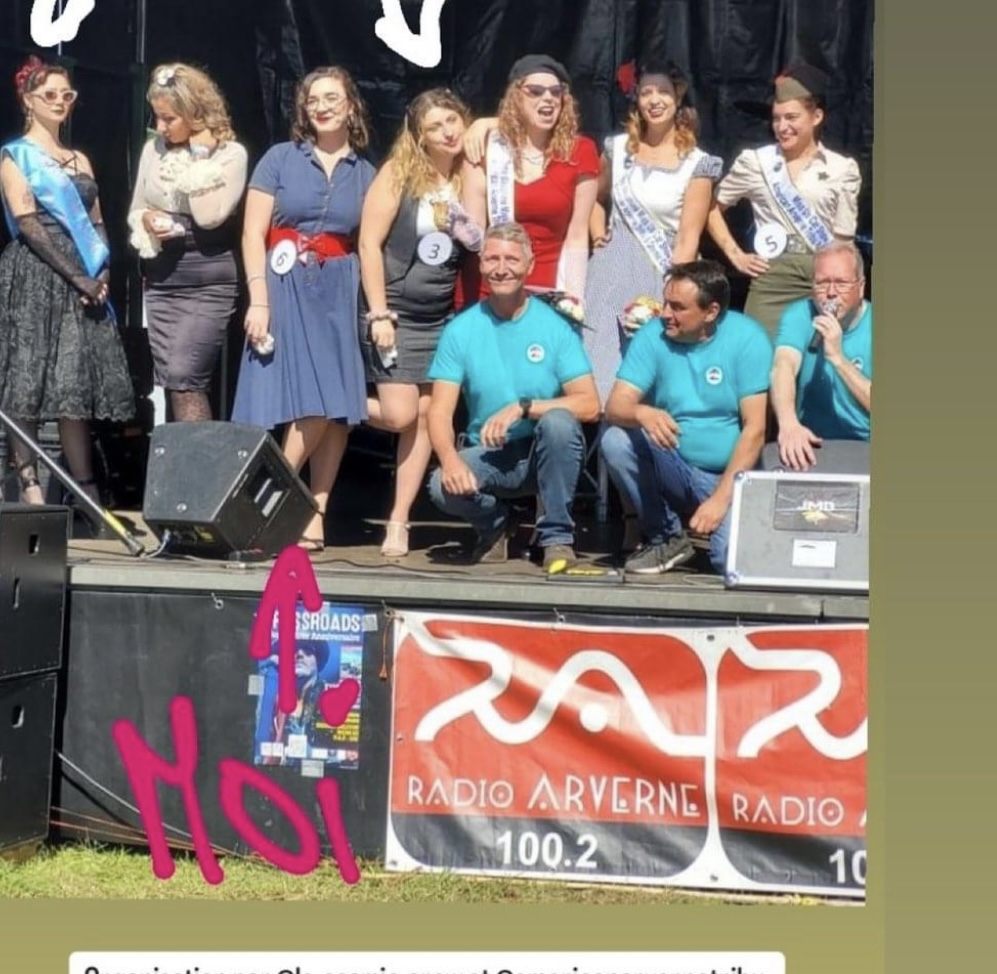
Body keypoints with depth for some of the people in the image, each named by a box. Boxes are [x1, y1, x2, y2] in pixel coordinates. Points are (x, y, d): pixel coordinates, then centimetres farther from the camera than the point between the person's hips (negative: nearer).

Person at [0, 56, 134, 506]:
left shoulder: (80, 160, 19)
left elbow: (97, 224, 16)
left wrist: (101, 273, -3)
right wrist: (77, 276, -14)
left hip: (84, 281, 6)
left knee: (78, 385, 3)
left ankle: (87, 494, 2)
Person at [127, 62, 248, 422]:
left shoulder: (230, 153, -8)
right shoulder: (153, 149, 7)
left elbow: (210, 216, -19)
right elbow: (135, 210, 15)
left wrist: (199, 156, -14)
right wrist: (146, 220, -8)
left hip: (207, 281, -6)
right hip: (160, 278, 6)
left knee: (184, 377, -15)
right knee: (170, 382, 6)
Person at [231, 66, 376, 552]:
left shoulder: (365, 173, 13)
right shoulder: (280, 158, 6)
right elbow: (253, 235, 0)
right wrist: (258, 301, -9)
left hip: (340, 292, 3)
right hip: (286, 286, -3)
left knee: (337, 406, -5)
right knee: (312, 406, -13)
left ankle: (314, 513, 4)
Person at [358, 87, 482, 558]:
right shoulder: (399, 172, -7)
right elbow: (369, 243, -9)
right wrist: (379, 314, -13)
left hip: (442, 319, 4)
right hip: (395, 313, -4)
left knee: (425, 417, 1)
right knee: (399, 415, -12)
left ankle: (398, 521, 8)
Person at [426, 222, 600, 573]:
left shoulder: (554, 326, -5)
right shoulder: (461, 330, -1)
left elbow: (589, 405, -12)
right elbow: (440, 412, -7)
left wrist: (522, 407, -24)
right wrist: (450, 458, -27)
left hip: (546, 454, -1)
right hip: (488, 456, 1)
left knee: (557, 421, -33)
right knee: (443, 486, -29)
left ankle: (557, 536, -12)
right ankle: (494, 527, 8)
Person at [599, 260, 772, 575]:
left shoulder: (747, 339, -10)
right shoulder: (652, 336, -4)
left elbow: (754, 428, -13)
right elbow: (615, 406, -12)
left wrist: (721, 498, -19)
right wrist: (641, 413, -37)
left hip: (729, 475, -3)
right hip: (673, 471, 3)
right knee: (614, 439, -25)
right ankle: (665, 538, -4)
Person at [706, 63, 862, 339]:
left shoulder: (843, 169, 6)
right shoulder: (755, 161, 6)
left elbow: (844, 240, 5)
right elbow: (712, 207, 14)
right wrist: (735, 254, 6)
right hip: (771, 279, 0)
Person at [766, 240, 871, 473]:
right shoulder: (800, 315, -1)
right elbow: (784, 367, -20)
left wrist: (838, 358, -25)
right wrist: (788, 424, -39)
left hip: (864, 449, -1)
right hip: (813, 444, 1)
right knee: (773, 461, -25)